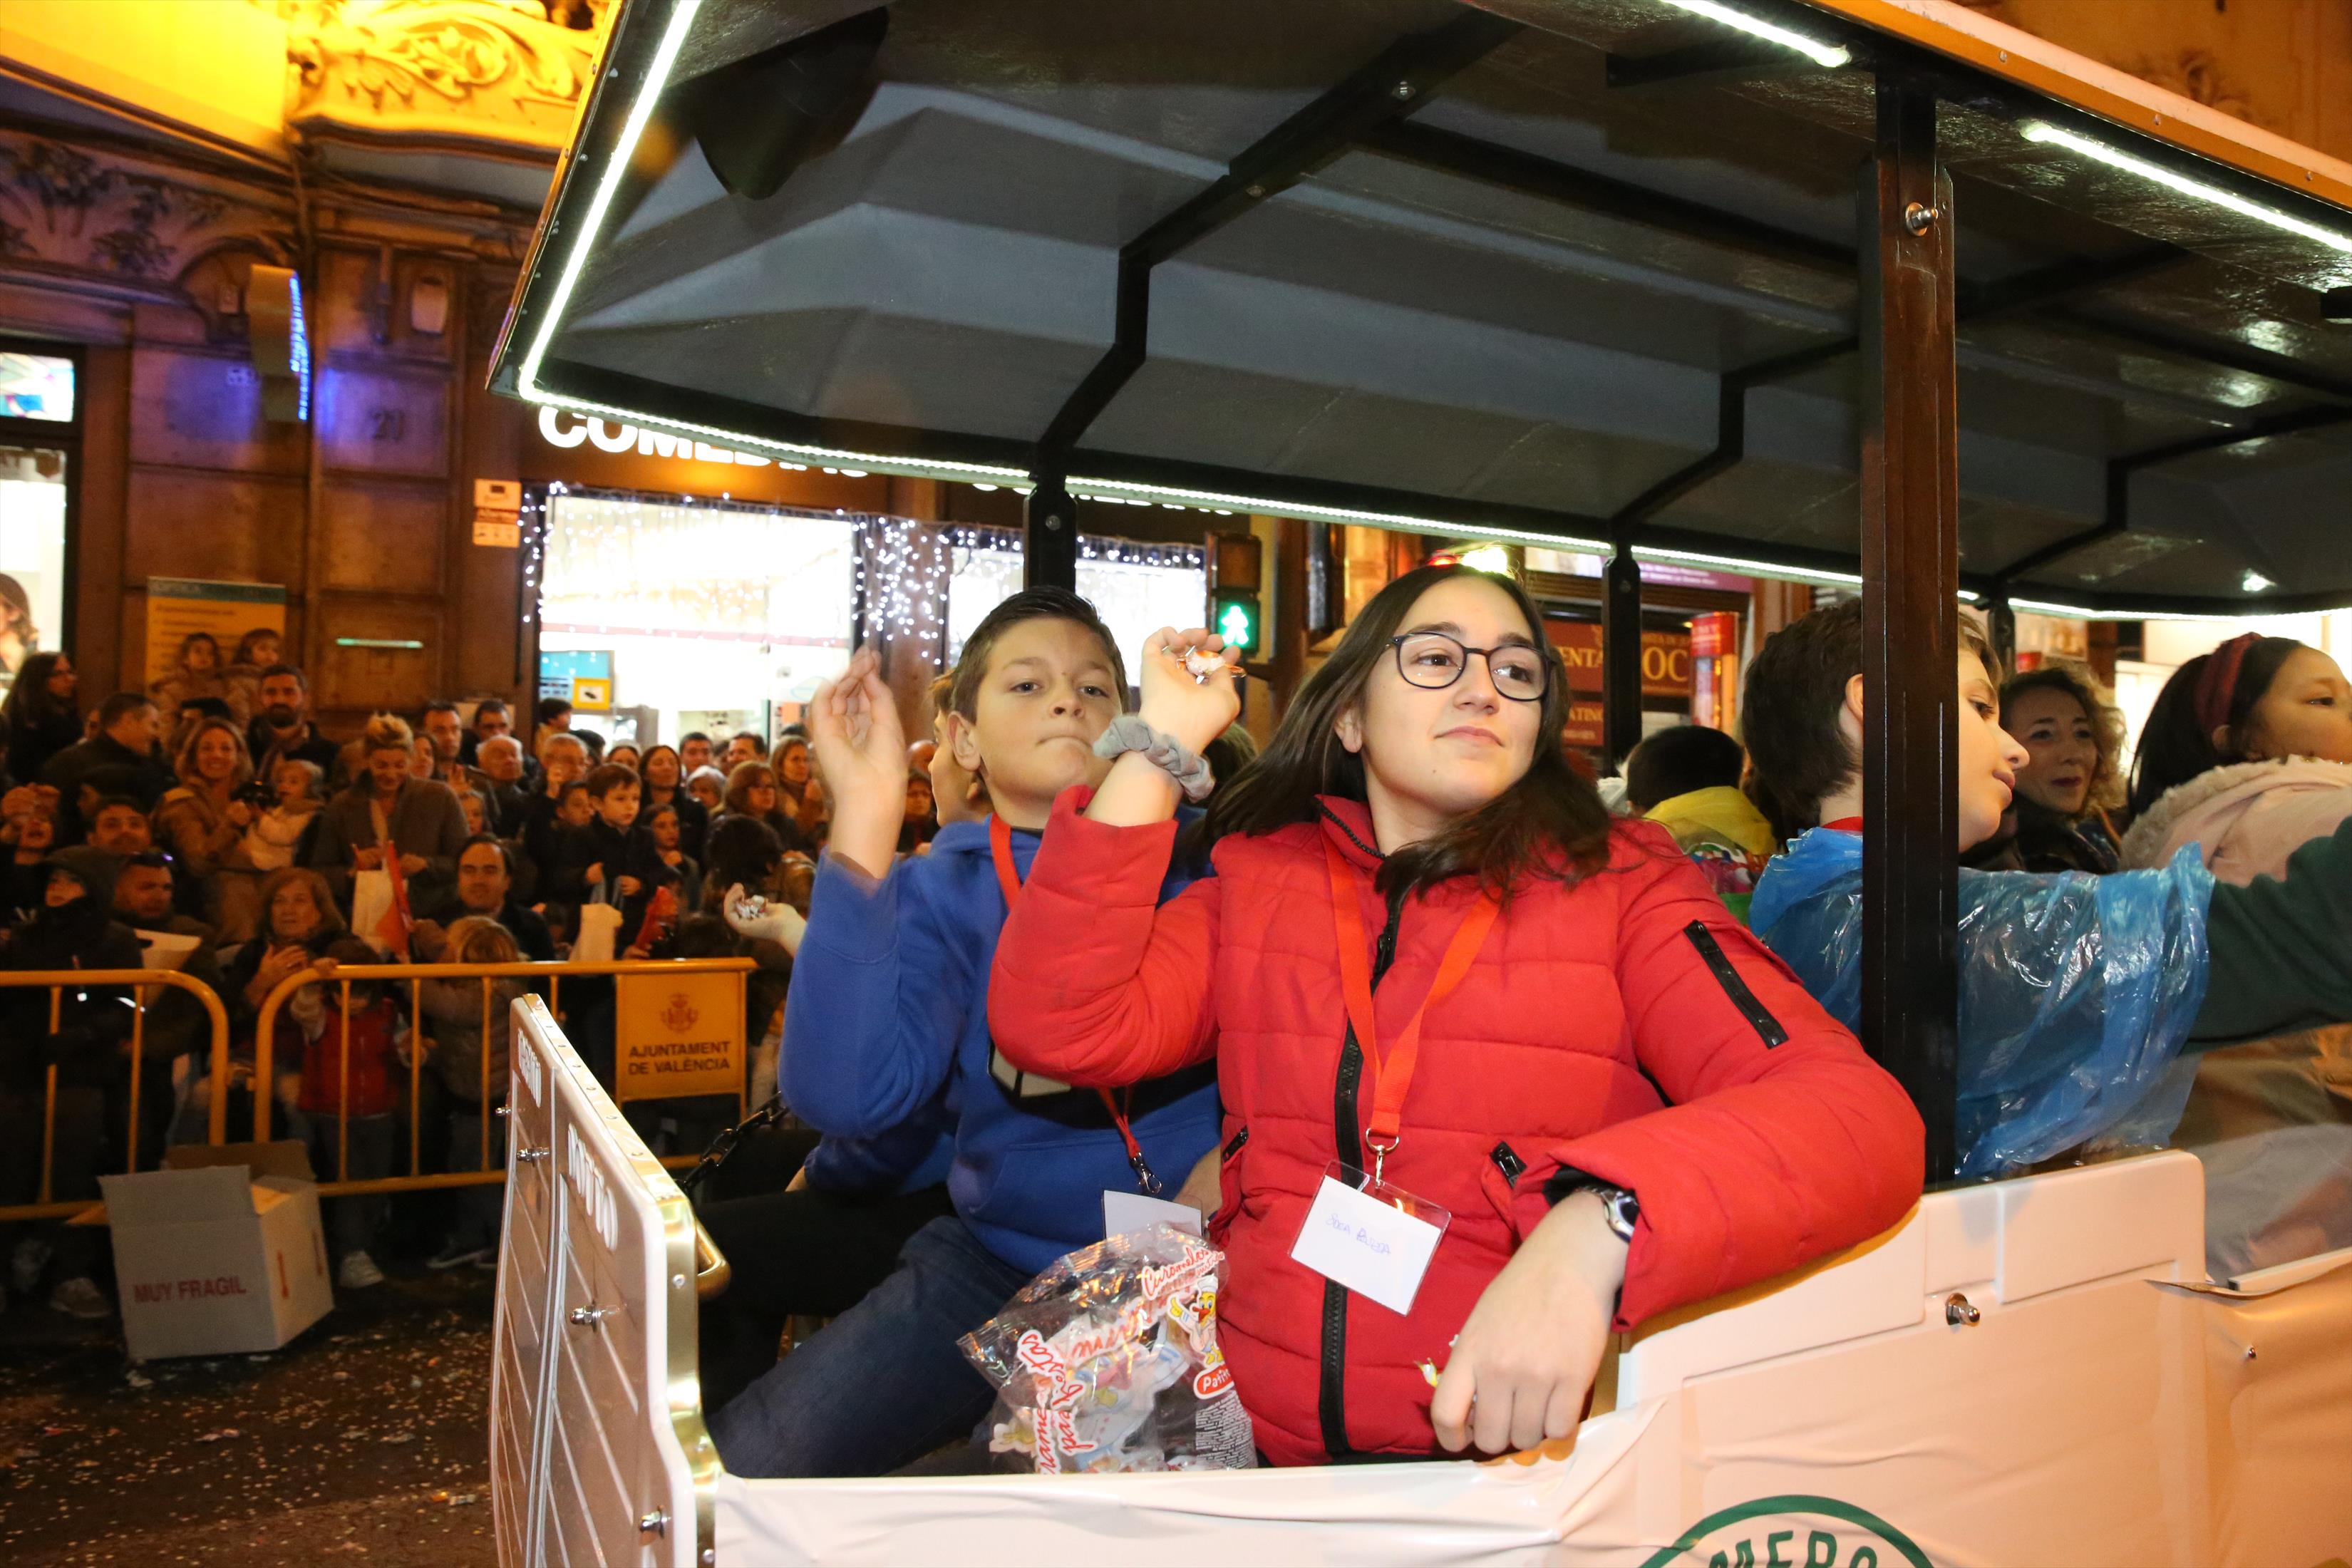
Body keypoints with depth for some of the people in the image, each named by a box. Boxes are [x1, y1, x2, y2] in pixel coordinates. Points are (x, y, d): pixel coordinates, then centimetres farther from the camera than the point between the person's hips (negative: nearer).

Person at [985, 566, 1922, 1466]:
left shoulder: (1619, 882, 3)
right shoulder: (1257, 882, 9)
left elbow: (1862, 1116, -9)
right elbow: (1055, 1028, -5)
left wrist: (1594, 1229, -27)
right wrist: (1161, 746, -1)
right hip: (1262, 1451, 1)